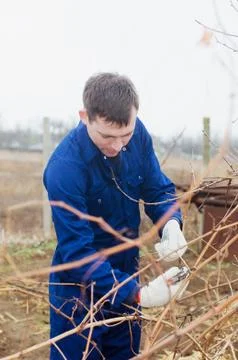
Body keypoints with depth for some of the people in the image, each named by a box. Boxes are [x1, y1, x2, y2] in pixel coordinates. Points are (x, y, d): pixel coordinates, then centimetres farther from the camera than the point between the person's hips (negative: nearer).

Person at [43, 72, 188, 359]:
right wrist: (137, 294, -35)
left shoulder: (137, 133, -13)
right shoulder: (65, 168, -30)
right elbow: (76, 252, -29)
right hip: (81, 285, -5)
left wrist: (171, 223, -25)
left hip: (126, 270, 6)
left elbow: (158, 188, -2)